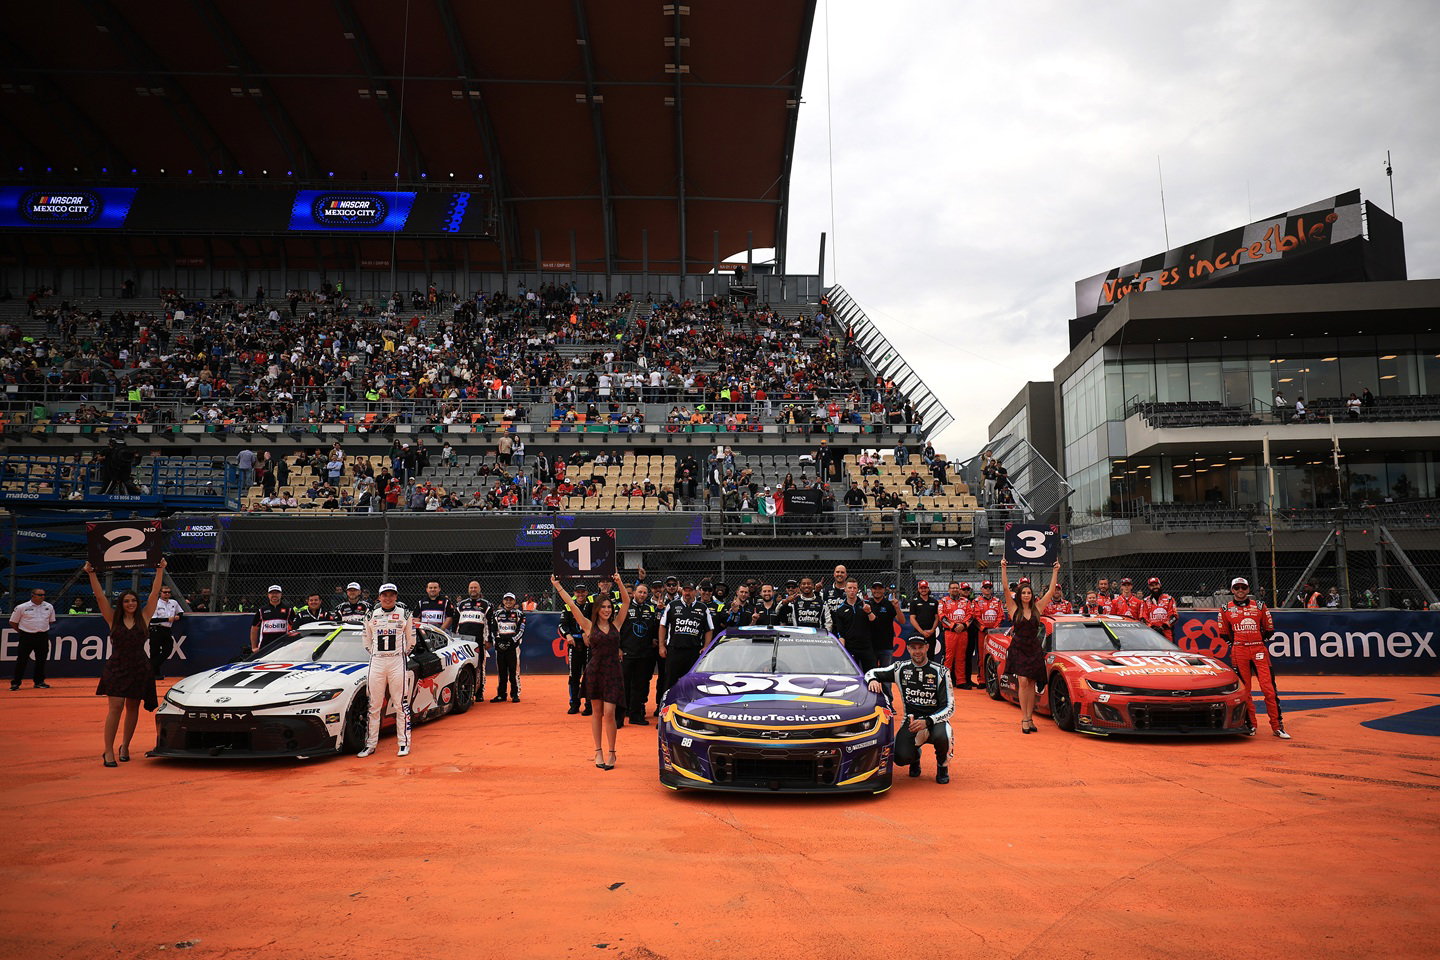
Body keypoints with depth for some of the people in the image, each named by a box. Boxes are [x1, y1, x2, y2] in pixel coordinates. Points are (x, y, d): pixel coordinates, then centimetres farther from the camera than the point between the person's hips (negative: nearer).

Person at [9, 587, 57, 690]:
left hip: (43, 637, 3)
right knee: (22, 660, -1)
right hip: (26, 637, -3)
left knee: (41, 660, 7)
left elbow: (52, 621, 19)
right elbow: (13, 622, 3)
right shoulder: (21, 607, -5)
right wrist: (22, 632, 3)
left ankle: (39, 682, 18)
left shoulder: (49, 607, 5)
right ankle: (15, 683, 8)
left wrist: (44, 630, 12)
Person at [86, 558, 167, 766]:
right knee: (115, 707, -9)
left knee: (132, 709, 10)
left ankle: (125, 746, 24)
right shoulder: (114, 619, 4)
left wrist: (160, 570, 1)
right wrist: (91, 574, -5)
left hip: (139, 670, 1)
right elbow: (100, 596, 0)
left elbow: (155, 594, 3)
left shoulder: (144, 618, 5)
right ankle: (108, 751, -5)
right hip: (117, 668, -1)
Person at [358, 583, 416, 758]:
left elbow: (411, 641, 10)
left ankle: (404, 743, 3)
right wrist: (377, 655, 11)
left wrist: (400, 655, 7)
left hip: (398, 661, -2)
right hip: (376, 662, 2)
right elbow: (367, 642, 18)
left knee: (401, 704, -3)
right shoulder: (371, 616, 9)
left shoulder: (405, 614, 4)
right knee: (374, 705, 4)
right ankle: (370, 744, 11)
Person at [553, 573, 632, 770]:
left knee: (609, 713, -6)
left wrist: (619, 582, -7)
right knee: (597, 712, 8)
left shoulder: (616, 624, 6)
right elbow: (572, 606, 1)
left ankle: (611, 753, 5)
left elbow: (626, 601, 2)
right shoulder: (589, 626, 3)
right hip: (595, 671, 0)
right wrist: (558, 587, 0)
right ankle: (598, 752, 17)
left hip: (613, 672, 0)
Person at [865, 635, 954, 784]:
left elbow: (949, 706, -10)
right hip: (911, 720, 2)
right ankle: (915, 757, 18)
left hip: (935, 719, -1)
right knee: (901, 758, -23)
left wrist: (927, 721, -26)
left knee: (941, 737, -37)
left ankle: (942, 765, 1)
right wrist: (872, 680, -18)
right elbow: (872, 673, 9)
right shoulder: (901, 668, 1)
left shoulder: (940, 672, -6)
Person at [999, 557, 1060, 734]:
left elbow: (1051, 591, 6)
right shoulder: (1014, 608, 0)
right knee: (1023, 682, -11)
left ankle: (1029, 718, 9)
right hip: (1018, 649, -3)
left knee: (1032, 684, 5)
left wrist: (1055, 572, 4)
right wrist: (1003, 568, -14)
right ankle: (1024, 719, -9)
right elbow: (1006, 588, -8)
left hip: (1035, 649, 3)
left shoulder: (1037, 608, 6)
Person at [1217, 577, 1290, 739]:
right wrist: (1236, 642, 6)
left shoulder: (1259, 606, 9)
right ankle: (1250, 724, 12)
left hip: (1259, 650, 0)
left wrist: (1258, 640, 8)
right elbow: (1224, 633, 15)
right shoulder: (1226, 609, 8)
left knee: (1268, 688, -7)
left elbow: (1269, 629, 15)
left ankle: (1277, 726, -2)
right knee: (1244, 689, 3)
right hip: (1239, 652, 0)